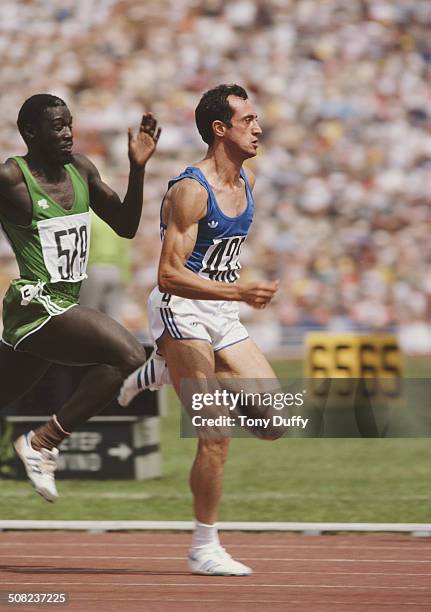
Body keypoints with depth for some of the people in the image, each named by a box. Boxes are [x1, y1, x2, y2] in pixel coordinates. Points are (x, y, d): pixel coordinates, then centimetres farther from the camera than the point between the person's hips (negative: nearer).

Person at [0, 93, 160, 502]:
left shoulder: (80, 170, 10)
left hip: (62, 307, 8)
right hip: (36, 305, -8)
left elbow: (125, 226, 14)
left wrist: (138, 169, 3)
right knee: (128, 355, -22)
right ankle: (43, 443, -15)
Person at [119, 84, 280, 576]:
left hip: (222, 316, 8)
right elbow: (169, 276, -24)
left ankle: (162, 373, 16)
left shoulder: (245, 182, 8)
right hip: (181, 312, -8)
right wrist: (239, 292, -31)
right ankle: (204, 549, 1)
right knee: (217, 437, -11)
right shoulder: (190, 191, -18)